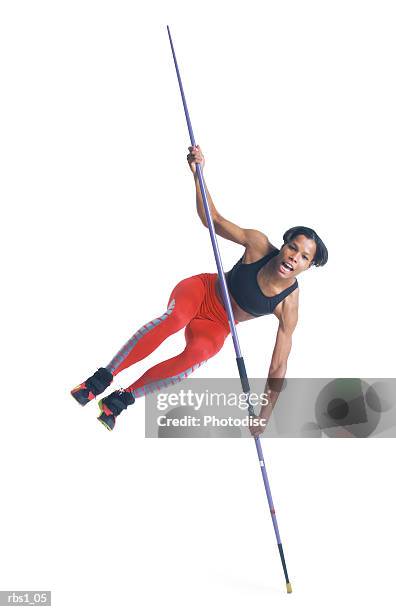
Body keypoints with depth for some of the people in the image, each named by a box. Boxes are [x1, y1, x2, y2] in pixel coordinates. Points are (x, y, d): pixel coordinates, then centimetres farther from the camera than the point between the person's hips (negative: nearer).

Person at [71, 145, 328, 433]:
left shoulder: (289, 304, -17)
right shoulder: (259, 244, -17)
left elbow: (279, 366, -14)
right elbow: (213, 219, -11)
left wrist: (264, 415, -16)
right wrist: (198, 172, -25)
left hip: (216, 327, 0)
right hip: (201, 290, 0)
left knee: (199, 351, -37)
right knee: (174, 318, -38)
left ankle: (122, 399, -20)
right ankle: (102, 379, -25)